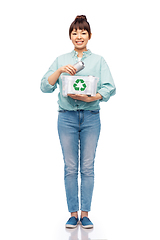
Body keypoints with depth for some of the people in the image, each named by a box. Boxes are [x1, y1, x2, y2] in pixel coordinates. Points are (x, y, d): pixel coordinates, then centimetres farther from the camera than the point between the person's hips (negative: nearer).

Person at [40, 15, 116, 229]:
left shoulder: (99, 60, 9)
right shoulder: (61, 60, 11)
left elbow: (109, 88, -3)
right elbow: (45, 86, 2)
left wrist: (89, 98, -18)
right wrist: (60, 71, -13)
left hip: (91, 117, 0)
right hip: (67, 116, 1)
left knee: (88, 167, 2)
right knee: (70, 167, 2)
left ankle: (85, 213, 11)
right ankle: (73, 213, 12)